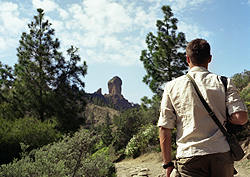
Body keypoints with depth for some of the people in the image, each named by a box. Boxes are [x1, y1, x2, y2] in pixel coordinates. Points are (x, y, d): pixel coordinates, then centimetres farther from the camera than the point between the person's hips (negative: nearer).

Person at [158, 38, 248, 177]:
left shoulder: (172, 87, 2)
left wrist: (168, 164, 7)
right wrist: (221, 117, 13)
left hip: (188, 157, -1)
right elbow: (241, 118, -8)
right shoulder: (224, 83, 1)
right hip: (221, 154, 2)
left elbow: (164, 128, 0)